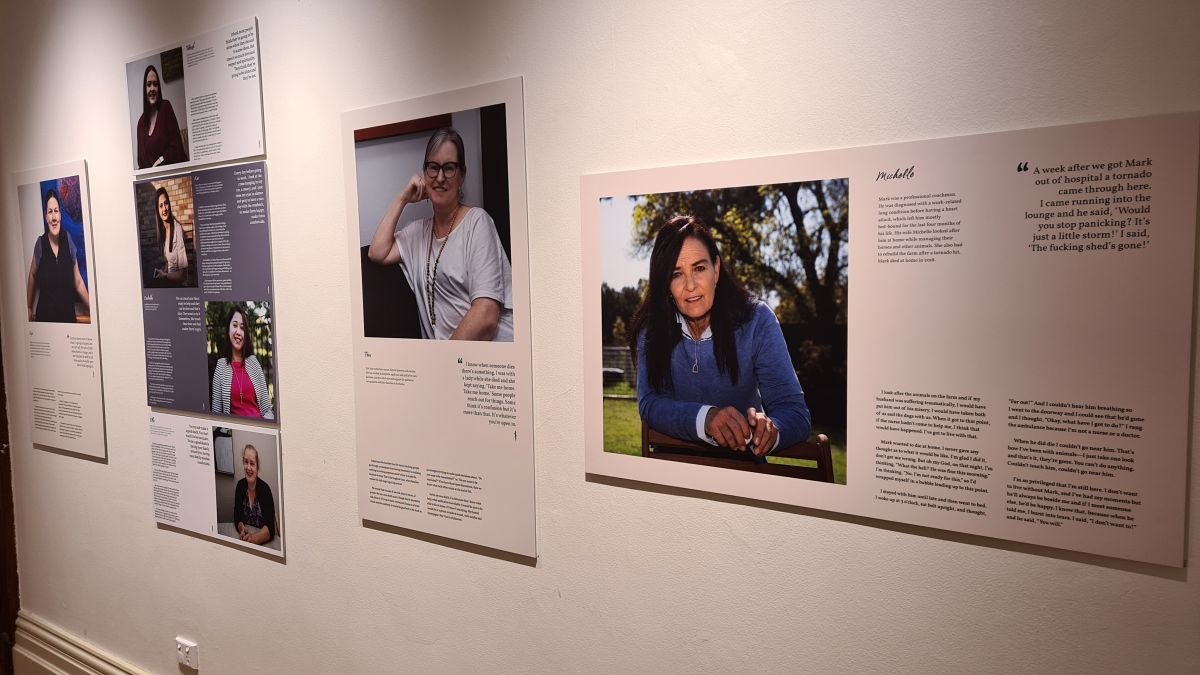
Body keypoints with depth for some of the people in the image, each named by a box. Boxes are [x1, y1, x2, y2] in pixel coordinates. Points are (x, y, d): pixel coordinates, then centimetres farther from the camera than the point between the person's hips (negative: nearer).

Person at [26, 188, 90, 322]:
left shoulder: (68, 239, 0)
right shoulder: (40, 244, -5)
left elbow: (78, 281, 4)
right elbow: (32, 276, 9)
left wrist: (91, 307, 1)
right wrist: (29, 308, 10)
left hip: (68, 315, 2)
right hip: (45, 316, -1)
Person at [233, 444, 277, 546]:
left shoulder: (265, 489, -13)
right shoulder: (240, 486, 0)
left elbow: (270, 528, -17)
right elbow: (237, 517, 2)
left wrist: (254, 538, -34)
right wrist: (242, 529, -19)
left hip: (263, 542, -4)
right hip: (244, 540, 4)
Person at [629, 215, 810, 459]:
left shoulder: (757, 320, -10)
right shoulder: (651, 326, -6)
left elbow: (796, 413, -14)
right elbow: (649, 404, -13)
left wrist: (769, 430, -37)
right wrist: (704, 418, -32)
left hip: (742, 460, 0)